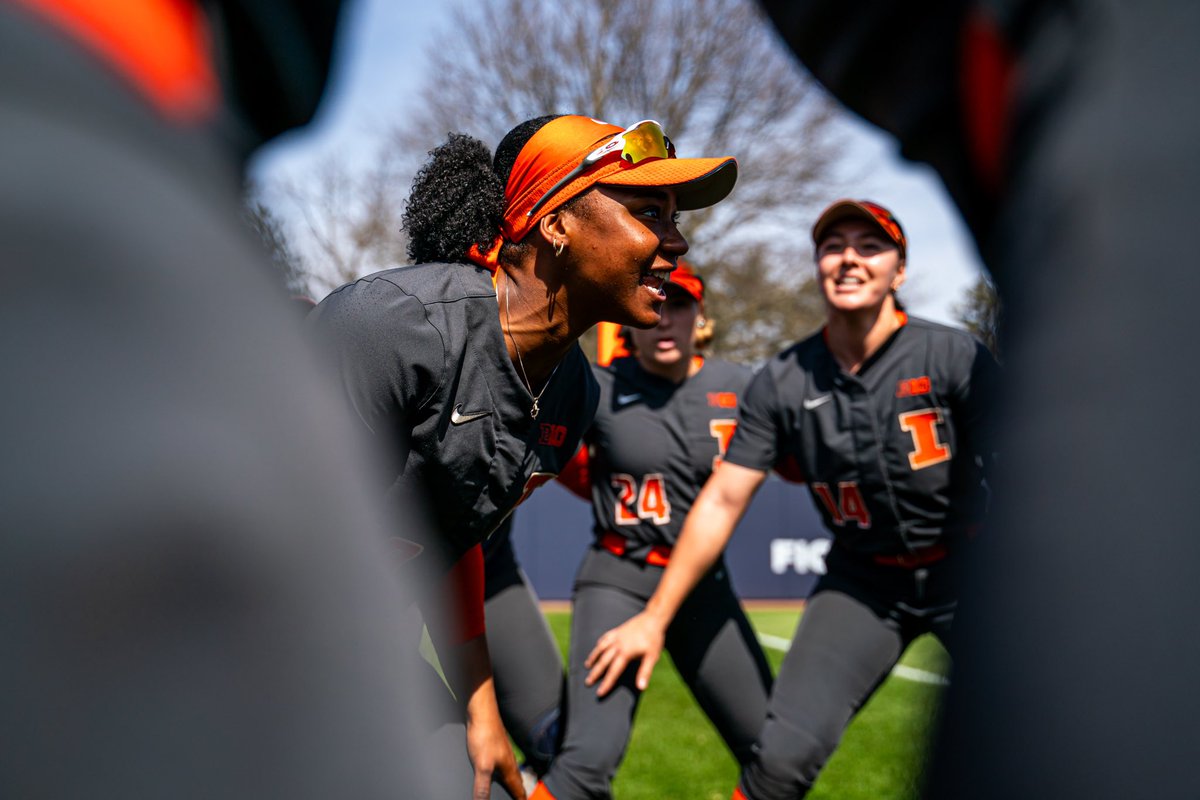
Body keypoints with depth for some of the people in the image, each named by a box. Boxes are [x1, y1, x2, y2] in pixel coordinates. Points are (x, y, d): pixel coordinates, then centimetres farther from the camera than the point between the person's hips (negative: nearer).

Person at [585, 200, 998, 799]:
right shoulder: (782, 383, -5)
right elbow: (722, 502, -2)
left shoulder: (953, 357, -12)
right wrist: (654, 618, -2)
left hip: (966, 567, -1)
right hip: (861, 580, 1)